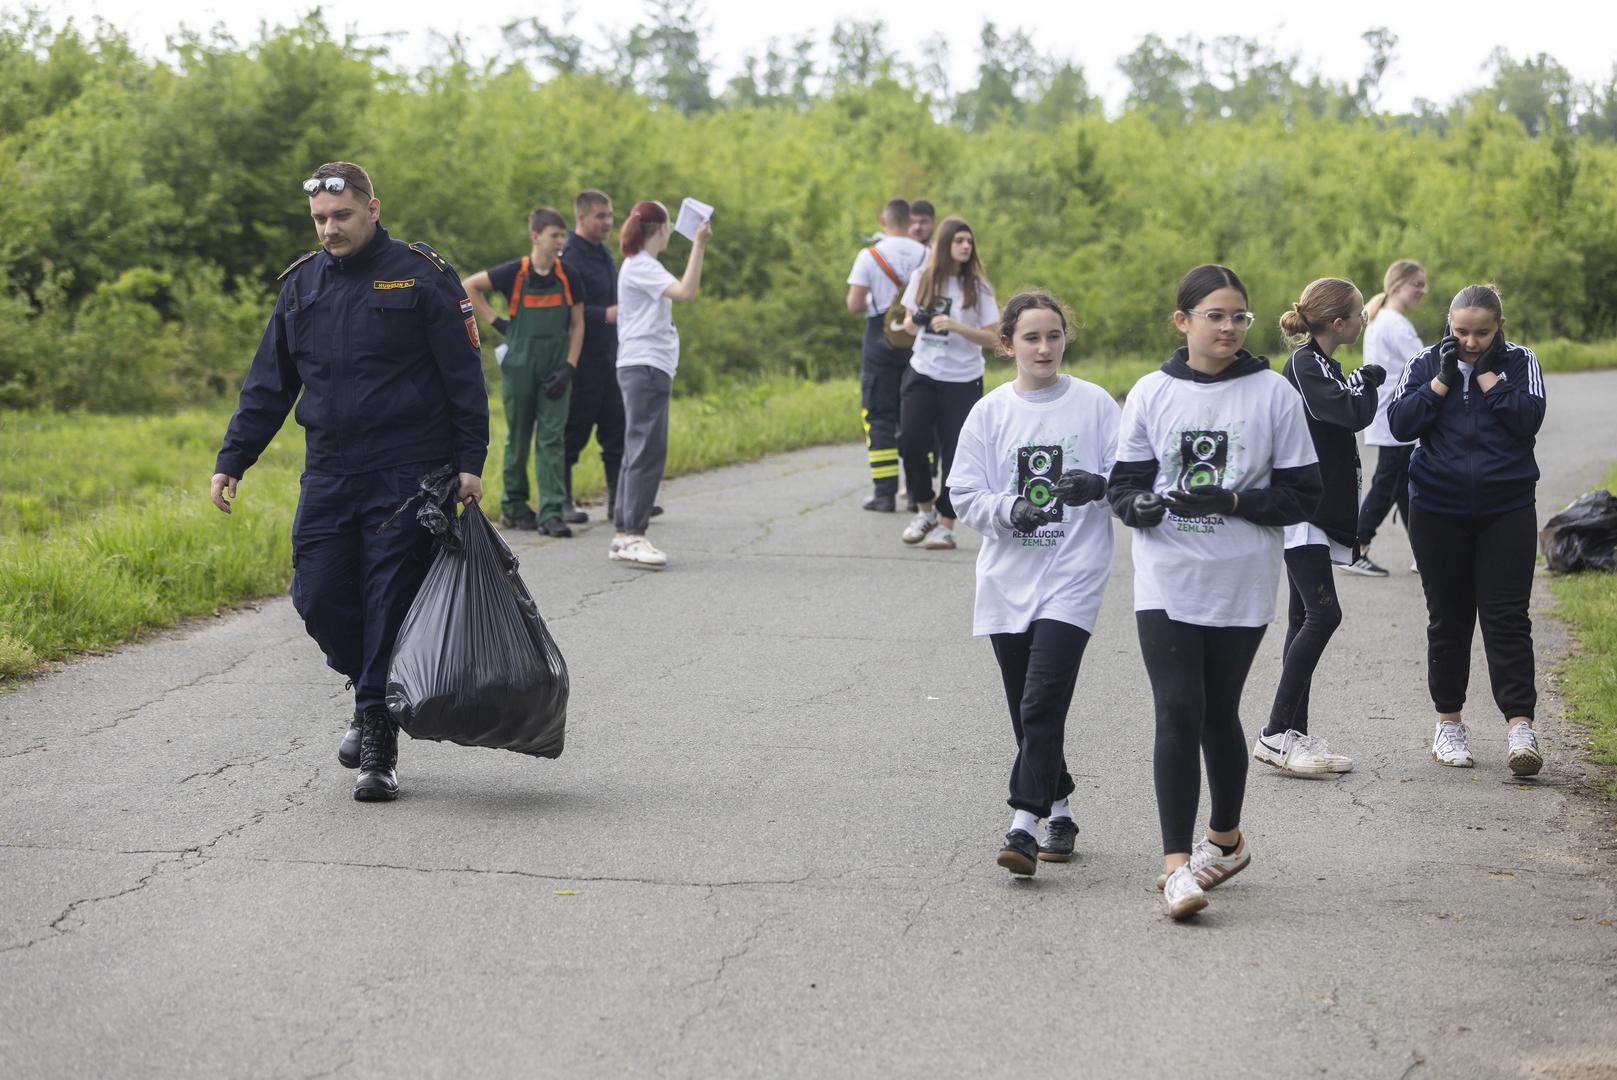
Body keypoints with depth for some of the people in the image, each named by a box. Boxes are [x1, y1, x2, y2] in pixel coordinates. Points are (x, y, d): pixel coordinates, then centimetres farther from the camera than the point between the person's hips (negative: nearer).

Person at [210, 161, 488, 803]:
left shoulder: (421, 276, -2)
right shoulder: (302, 285, 12)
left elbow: (464, 377, -2)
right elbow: (267, 384, 16)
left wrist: (469, 463, -8)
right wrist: (231, 460, 9)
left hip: (407, 478, -4)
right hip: (328, 478, 5)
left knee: (390, 606, -4)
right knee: (318, 600, -1)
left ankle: (378, 749, 4)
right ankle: (371, 691, 27)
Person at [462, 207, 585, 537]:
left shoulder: (568, 277, 1)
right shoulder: (514, 273, -6)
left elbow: (577, 325, 6)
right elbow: (468, 286, 5)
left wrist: (569, 367, -3)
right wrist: (494, 320, -1)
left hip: (554, 373, 1)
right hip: (519, 369, -1)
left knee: (552, 439, -5)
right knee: (518, 439, 8)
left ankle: (551, 513, -8)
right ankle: (513, 507, 22)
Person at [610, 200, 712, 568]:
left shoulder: (644, 267, 21)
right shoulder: (639, 267, -12)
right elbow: (686, 292, -25)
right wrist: (699, 245, -24)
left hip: (651, 368, 11)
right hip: (644, 368, -11)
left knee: (639, 451, 10)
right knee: (647, 451, -13)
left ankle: (623, 535, 11)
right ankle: (632, 536, -16)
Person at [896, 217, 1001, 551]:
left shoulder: (977, 287, -4)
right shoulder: (922, 279, 3)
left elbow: (993, 337, -7)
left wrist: (955, 326, -20)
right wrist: (913, 322, -10)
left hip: (963, 381, -2)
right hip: (922, 373, 2)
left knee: (954, 453, -4)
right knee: (911, 442, -10)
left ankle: (946, 525, 7)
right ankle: (925, 510, 12)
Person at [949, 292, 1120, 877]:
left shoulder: (1095, 404, 0)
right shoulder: (990, 412, 5)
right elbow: (964, 494, 4)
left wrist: (1099, 485, -19)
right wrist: (1011, 509, -15)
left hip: (1072, 576, -3)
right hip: (1008, 579, 3)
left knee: (1042, 705, -14)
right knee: (1026, 711, 11)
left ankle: (1024, 825, -15)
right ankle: (1059, 811, 28)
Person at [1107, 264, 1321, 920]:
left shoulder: (1273, 394, -1)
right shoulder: (1151, 393, 3)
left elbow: (1301, 494, -1)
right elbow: (1123, 483, 6)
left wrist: (1235, 502, -16)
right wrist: (1142, 504, -16)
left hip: (1242, 587, 0)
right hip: (1166, 584, 0)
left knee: (1218, 714, 13)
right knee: (1178, 714, -11)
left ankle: (1224, 836, 35)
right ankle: (1179, 863, -11)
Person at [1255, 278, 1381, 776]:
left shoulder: (1320, 366, 16)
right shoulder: (1305, 366, -14)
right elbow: (1352, 413, -22)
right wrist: (1368, 379, -6)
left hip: (1317, 512, 10)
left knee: (1304, 618, 9)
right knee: (1321, 614, -14)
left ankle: (1295, 735, 11)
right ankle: (1275, 734, -13)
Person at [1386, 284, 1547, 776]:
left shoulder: (1520, 362, 2)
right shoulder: (1425, 365, 4)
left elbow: (1528, 419, -12)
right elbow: (1400, 423, -7)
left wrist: (1487, 375, -13)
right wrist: (1443, 380, -12)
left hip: (1507, 509, -1)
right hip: (1438, 509, 1)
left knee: (1506, 617, -8)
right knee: (1448, 619, 8)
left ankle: (1519, 725, -10)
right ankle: (1449, 722, 20)